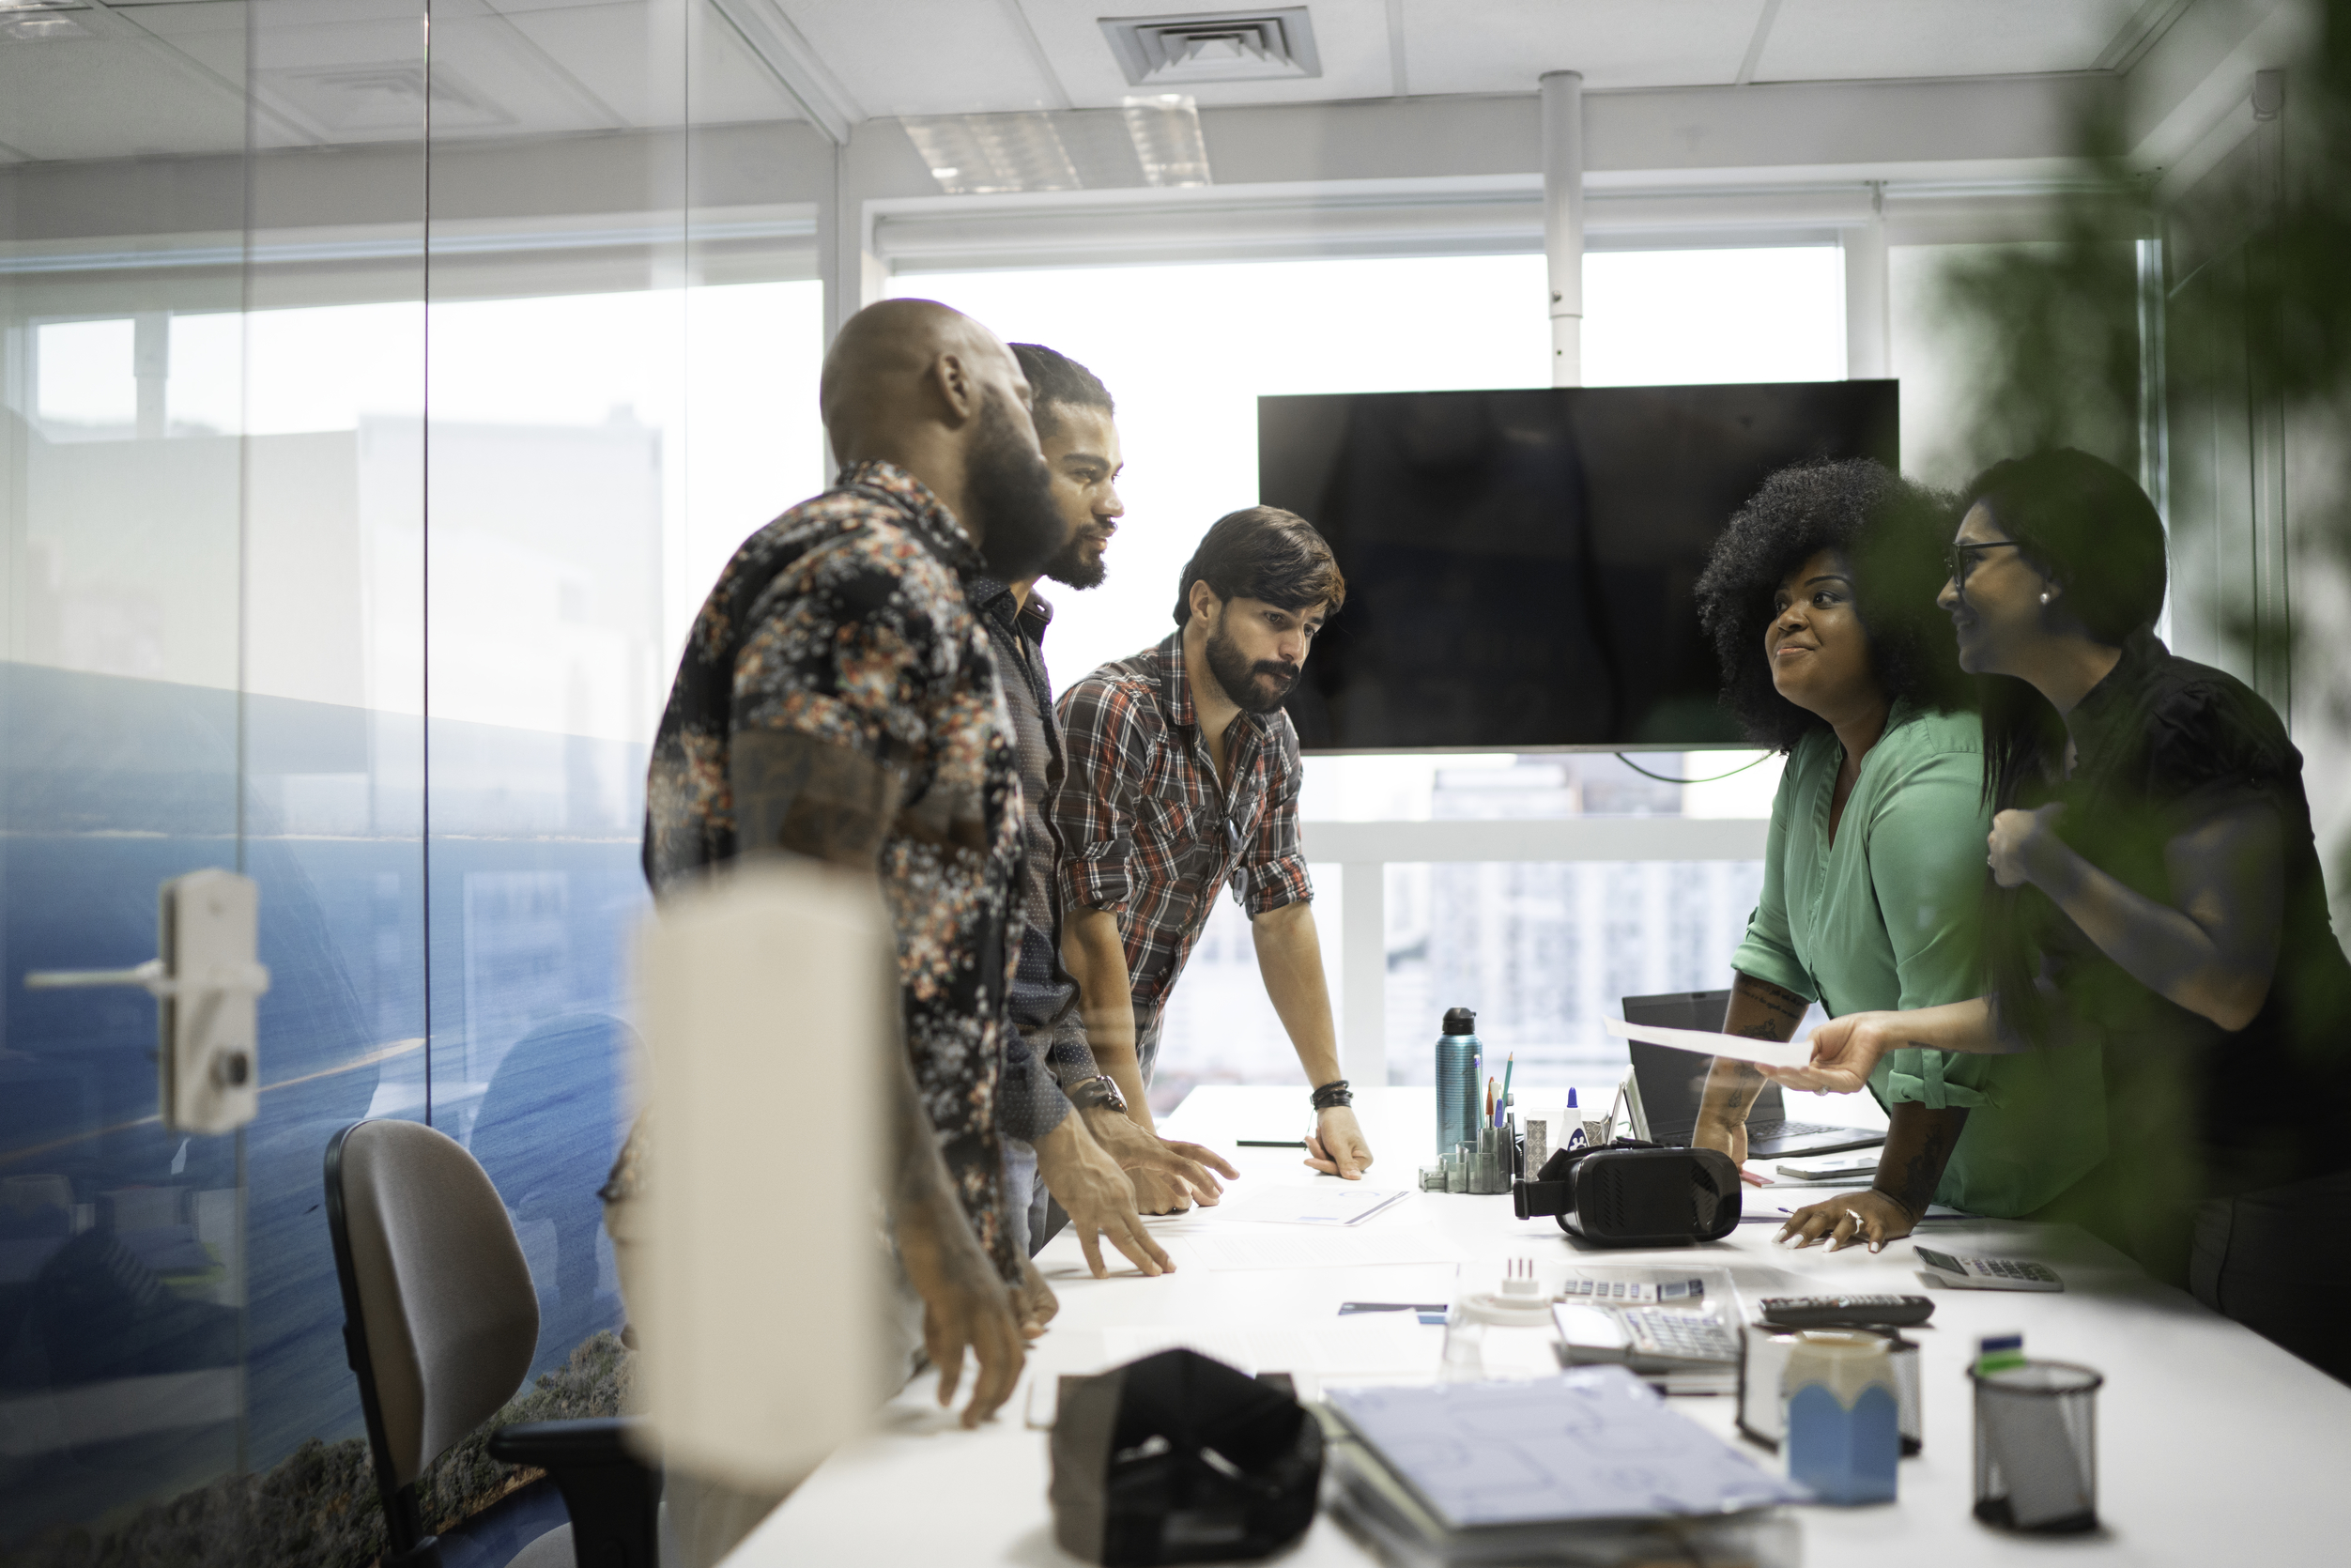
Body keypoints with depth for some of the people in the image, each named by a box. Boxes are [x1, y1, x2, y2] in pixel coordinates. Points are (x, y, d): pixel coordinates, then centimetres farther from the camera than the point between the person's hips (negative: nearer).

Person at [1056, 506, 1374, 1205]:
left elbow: (1282, 911, 10)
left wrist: (1333, 1095, 6)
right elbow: (1090, 929, -25)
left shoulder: (1271, 738, 3)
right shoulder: (1110, 712, -22)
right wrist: (1134, 1136, -28)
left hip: (1132, 1060, 7)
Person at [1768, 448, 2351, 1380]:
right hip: (2156, 1175, 8)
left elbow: (2230, 985, -25)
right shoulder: (2041, 753, 8)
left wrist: (2050, 864, -22)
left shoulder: (2193, 720, -18)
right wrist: (1893, 1030, 3)